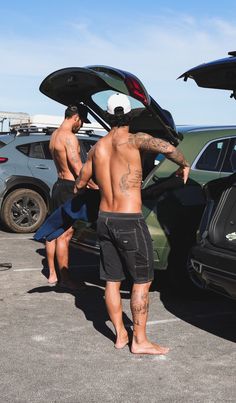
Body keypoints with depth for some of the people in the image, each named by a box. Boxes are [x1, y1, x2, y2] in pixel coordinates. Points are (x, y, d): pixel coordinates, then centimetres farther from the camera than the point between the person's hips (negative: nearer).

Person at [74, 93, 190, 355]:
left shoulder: (97, 148, 8)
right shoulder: (133, 140, -11)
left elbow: (80, 184, 20)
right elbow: (168, 149, -28)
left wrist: (74, 192, 43)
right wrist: (184, 165, -7)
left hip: (105, 220, 7)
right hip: (130, 222, -6)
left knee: (112, 280, 12)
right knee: (142, 281, 4)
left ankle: (120, 335, 21)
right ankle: (139, 341, 8)